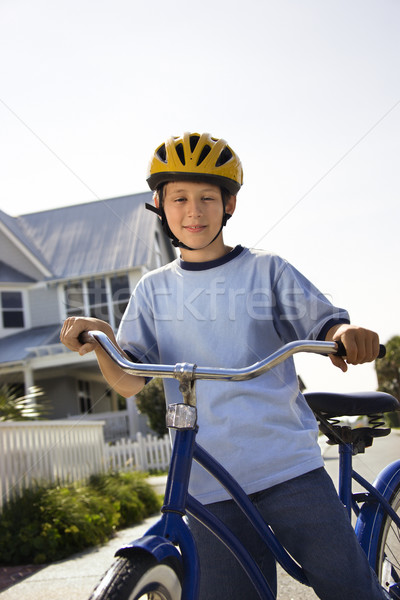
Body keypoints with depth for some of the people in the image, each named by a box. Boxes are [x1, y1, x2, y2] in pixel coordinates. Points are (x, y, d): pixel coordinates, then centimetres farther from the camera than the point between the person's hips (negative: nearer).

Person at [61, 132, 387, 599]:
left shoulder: (266, 270, 5)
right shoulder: (153, 290, 10)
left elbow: (323, 324, -1)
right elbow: (129, 382, 4)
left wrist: (346, 332, -25)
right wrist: (101, 339, -17)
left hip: (290, 469, -1)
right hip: (209, 488, 2)